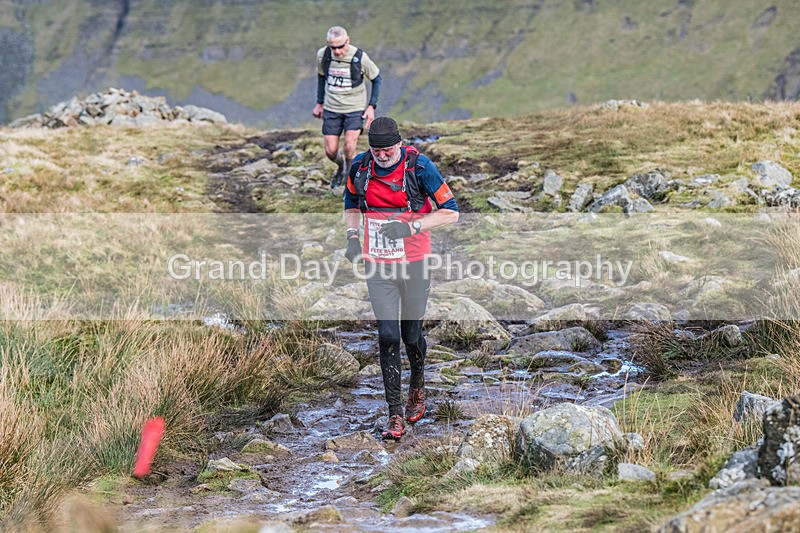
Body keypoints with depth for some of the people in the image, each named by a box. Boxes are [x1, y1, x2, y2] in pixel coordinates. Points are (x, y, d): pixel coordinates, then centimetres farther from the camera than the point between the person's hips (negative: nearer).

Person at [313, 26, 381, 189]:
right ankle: (340, 167, 36)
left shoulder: (360, 57, -19)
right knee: (330, 151, 0)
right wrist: (319, 103, 14)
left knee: (349, 146, -19)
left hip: (355, 108, -3)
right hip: (331, 108, 3)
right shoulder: (322, 55, -10)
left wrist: (372, 106, -6)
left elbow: (376, 78, -1)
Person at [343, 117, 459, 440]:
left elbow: (451, 212, -11)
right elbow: (351, 204, 17)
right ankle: (395, 414, -2)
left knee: (411, 335, 10)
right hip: (378, 267, 2)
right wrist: (352, 236, -1)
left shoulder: (419, 167, -13)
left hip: (415, 264, -2)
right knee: (388, 336, -6)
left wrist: (411, 227, -22)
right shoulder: (360, 167, -2)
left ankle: (417, 389, 40)